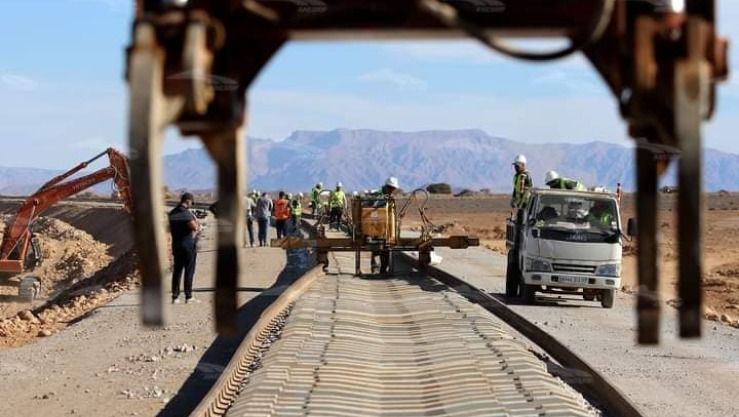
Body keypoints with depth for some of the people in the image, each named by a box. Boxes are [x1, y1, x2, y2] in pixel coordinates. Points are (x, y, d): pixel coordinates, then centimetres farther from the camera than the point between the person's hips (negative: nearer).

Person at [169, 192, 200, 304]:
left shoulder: (172, 213, 11)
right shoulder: (186, 213, -15)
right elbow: (195, 227, -23)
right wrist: (195, 220, -3)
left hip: (176, 245, 7)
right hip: (188, 245, -7)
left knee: (176, 271, 9)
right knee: (189, 271, 0)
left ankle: (175, 297, 8)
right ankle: (188, 296, 1)